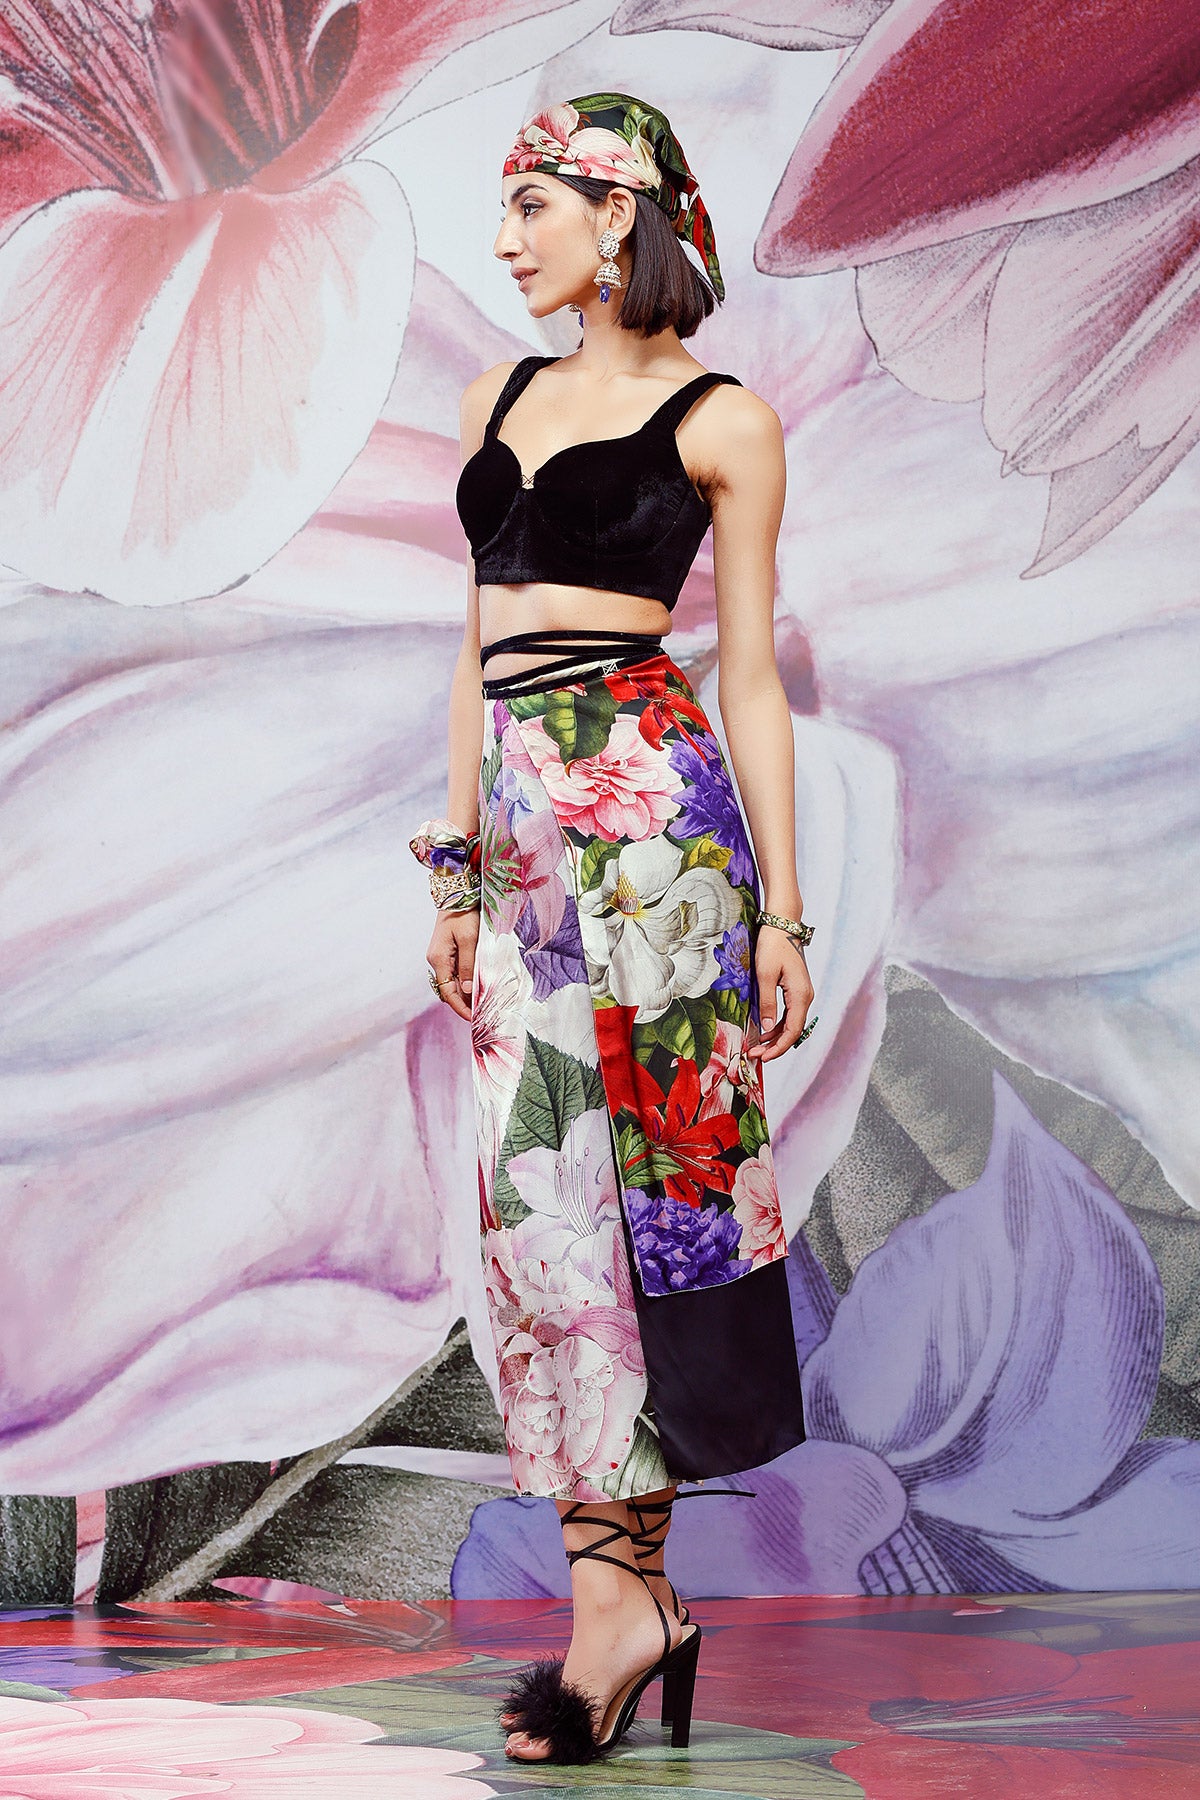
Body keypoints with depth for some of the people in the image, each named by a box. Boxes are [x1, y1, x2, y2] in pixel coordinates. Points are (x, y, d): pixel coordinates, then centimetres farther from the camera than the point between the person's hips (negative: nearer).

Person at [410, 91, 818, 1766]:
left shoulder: (721, 420, 2)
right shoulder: (502, 398, 19)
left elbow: (752, 673, 0)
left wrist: (782, 911, -3)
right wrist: (458, 864, 14)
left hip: (649, 801, -6)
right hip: (519, 814, 6)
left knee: (641, 1176, -7)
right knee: (541, 1194, 1)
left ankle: (613, 1596, -2)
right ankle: (635, 1589, 7)